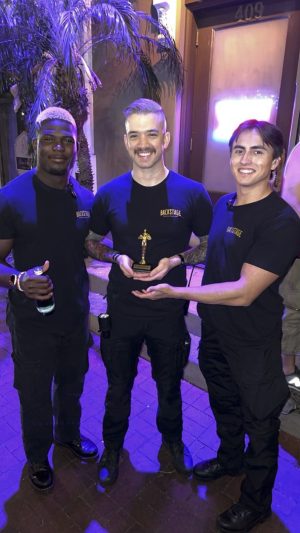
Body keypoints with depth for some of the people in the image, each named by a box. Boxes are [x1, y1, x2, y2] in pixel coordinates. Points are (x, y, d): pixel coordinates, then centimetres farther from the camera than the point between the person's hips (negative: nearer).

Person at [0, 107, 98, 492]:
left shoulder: (86, 198, -1)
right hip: (32, 320, -4)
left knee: (72, 383, 25)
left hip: (76, 315, 4)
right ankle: (37, 456, 45)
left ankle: (68, 433, 54)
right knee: (35, 394, 16)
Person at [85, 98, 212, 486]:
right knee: (118, 386, 20)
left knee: (169, 385, 22)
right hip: (121, 309, 1)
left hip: (170, 311, 0)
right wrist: (117, 258, -14)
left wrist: (177, 259, -18)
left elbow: (209, 245, 1)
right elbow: (91, 244, 7)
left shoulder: (191, 193, -10)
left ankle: (172, 438, 53)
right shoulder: (109, 194, -6)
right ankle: (112, 445, 48)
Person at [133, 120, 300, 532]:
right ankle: (229, 459, 56)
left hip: (254, 343, -7)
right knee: (224, 404, 28)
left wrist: (174, 292, -25)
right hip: (215, 332, 7)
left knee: (258, 421, 16)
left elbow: (244, 291, -27)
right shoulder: (224, 205, 0)